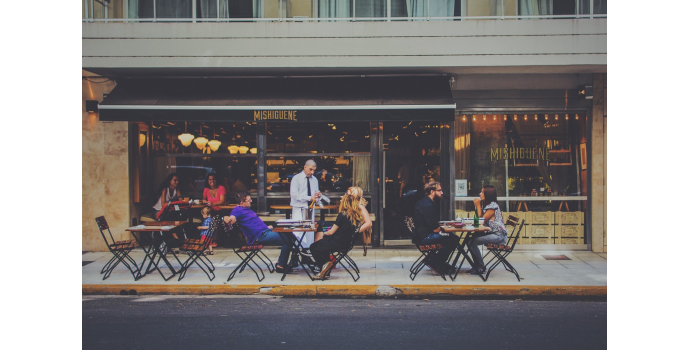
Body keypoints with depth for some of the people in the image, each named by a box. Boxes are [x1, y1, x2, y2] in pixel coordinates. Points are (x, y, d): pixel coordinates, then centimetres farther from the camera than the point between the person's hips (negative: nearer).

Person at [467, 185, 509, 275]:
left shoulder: (493, 206, -13)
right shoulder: (488, 205, 18)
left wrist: (478, 206, -7)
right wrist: (477, 206, 7)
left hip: (498, 236, -10)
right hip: (493, 233, 10)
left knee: (472, 242, -19)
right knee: (470, 240, 3)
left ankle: (481, 267, -9)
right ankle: (477, 266, 7)